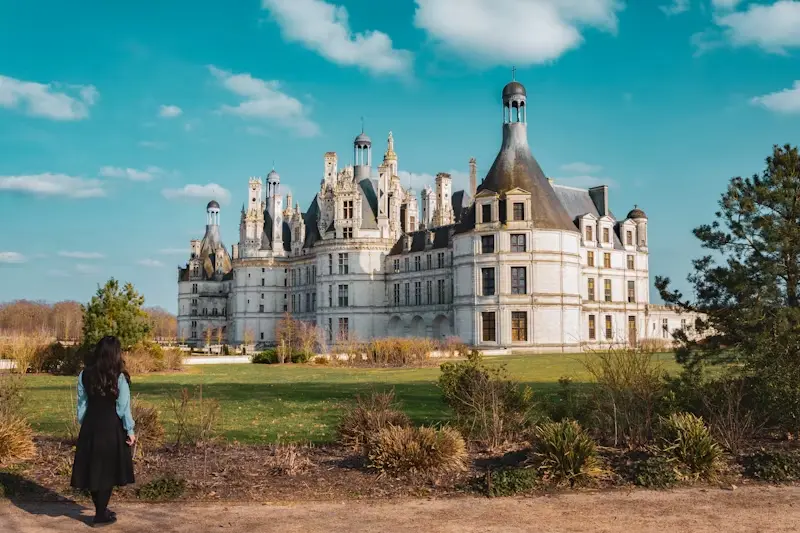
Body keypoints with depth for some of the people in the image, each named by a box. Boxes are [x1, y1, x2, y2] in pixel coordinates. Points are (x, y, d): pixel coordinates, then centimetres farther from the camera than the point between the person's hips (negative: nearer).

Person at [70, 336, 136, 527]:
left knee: (93, 468, 14)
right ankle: (101, 516, 12)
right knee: (107, 470, 6)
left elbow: (81, 404, 6)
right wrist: (130, 431, -1)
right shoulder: (119, 377, -12)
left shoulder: (85, 375, -1)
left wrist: (83, 424, 18)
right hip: (111, 427, -4)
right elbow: (124, 407, -9)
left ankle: (101, 509, 28)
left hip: (90, 426, 4)